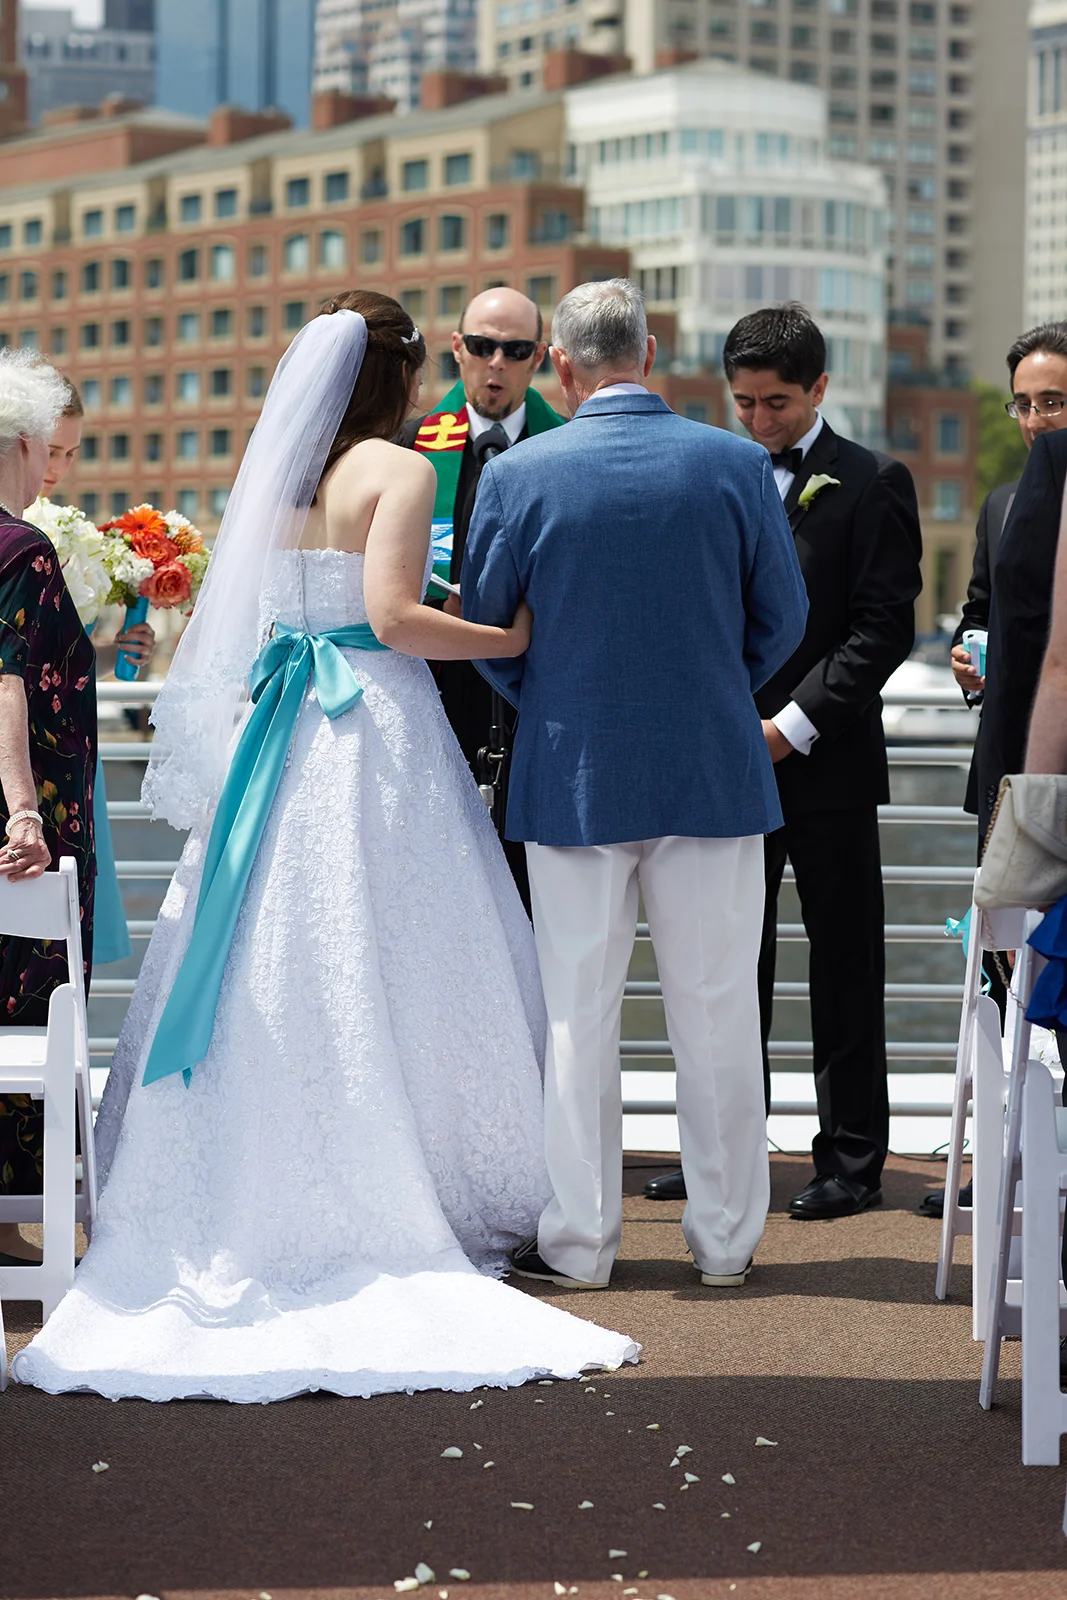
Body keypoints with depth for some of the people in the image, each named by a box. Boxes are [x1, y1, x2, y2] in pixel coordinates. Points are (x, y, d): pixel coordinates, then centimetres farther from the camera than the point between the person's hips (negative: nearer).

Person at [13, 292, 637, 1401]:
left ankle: (255, 1204, 12)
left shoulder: (275, 471, 10)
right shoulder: (399, 470, -8)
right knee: (383, 976, 0)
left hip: (280, 734, 6)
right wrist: (513, 637, -9)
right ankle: (400, 1208, 3)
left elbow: (254, 615, 12)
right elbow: (392, 617, -18)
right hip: (376, 738, -6)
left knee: (277, 971, 9)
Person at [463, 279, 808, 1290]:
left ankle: (578, 1242, 12)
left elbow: (479, 625, 2)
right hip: (715, 770, 1)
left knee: (577, 1014, 7)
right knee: (717, 1010, 9)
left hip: (573, 774, -1)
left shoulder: (518, 475, -7)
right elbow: (782, 618, 3)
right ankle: (726, 1236, 15)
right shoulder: (737, 464, -5)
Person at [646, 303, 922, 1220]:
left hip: (828, 763, -4)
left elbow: (884, 627, -8)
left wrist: (795, 724, -14)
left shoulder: (872, 484, -2)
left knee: (844, 963, 2)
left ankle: (852, 1158, 9)